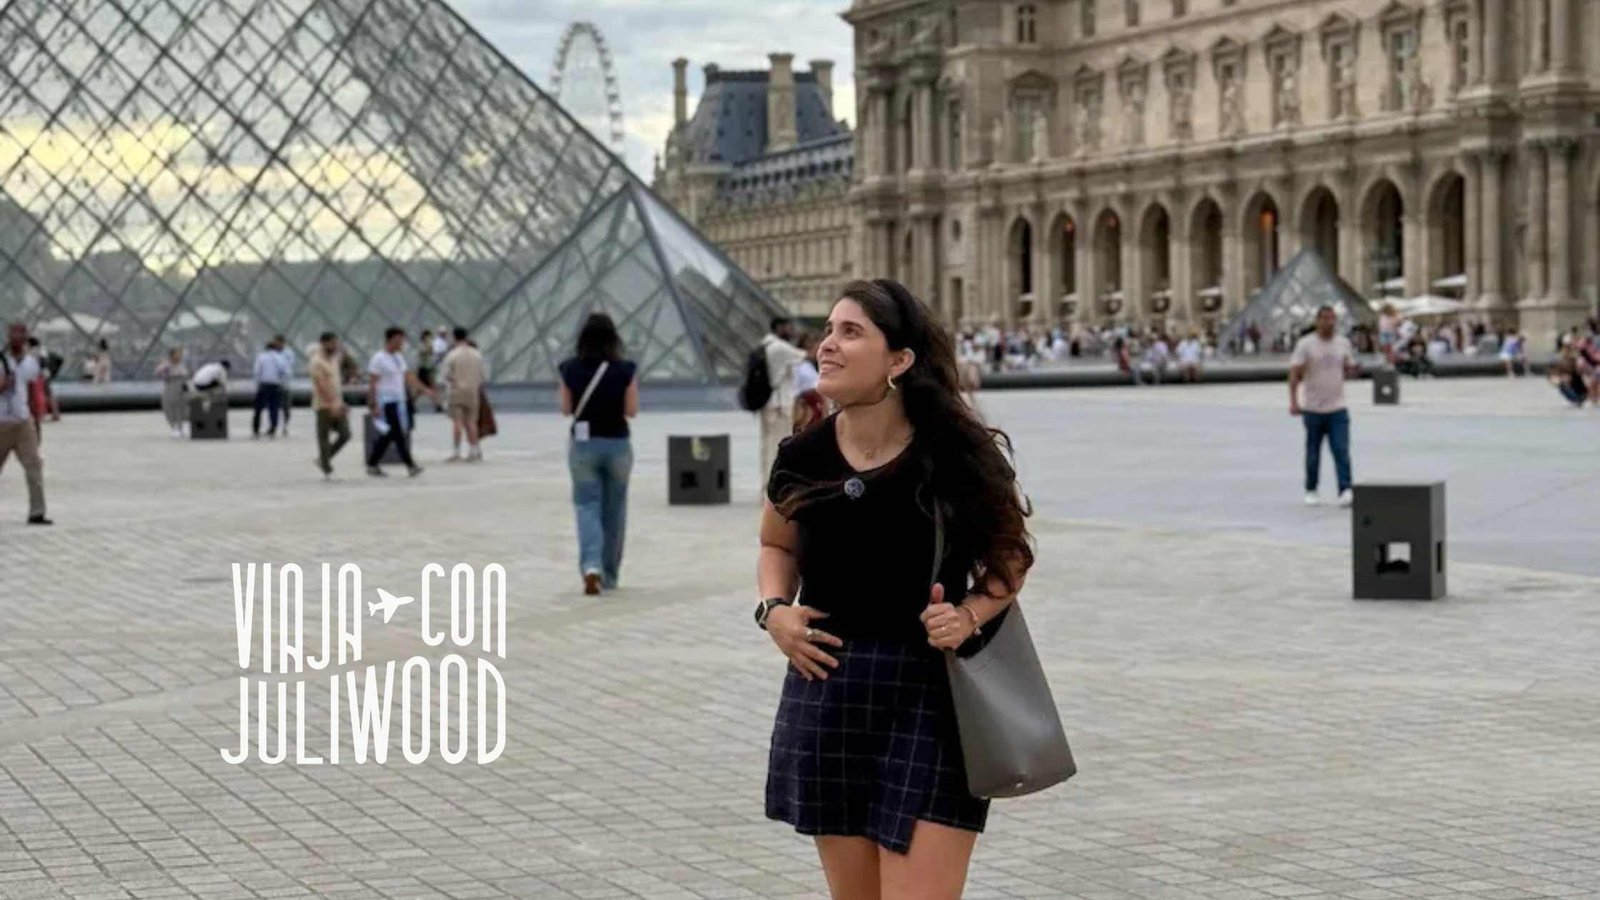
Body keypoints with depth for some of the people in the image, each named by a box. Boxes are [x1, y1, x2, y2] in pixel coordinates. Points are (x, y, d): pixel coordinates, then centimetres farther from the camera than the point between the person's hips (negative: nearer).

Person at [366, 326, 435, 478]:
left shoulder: (399, 358, 15)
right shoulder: (379, 359, -10)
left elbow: (409, 376, 18)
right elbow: (372, 384, -12)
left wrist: (425, 389, 9)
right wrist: (373, 406, -17)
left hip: (399, 401, 9)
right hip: (386, 402, -9)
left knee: (388, 436, 10)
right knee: (398, 434, -10)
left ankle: (372, 465, 18)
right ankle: (410, 465, -10)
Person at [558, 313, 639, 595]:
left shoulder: (570, 369, -5)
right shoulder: (626, 370, -8)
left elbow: (566, 409, 1)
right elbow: (631, 411, -6)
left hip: (583, 444, 0)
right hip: (617, 445, 0)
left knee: (587, 506, 3)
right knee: (613, 511, 13)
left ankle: (591, 565, -20)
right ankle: (609, 575, 21)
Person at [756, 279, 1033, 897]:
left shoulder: (959, 458, -10)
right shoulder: (803, 459, -1)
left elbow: (1011, 557, 4)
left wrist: (971, 615, -15)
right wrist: (774, 609, -1)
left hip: (931, 700, -4)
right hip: (826, 700, 4)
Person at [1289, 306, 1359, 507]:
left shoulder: (1343, 343, 7)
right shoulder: (1305, 344, -5)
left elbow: (1349, 369, 17)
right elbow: (1294, 374, -9)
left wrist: (1351, 370, -8)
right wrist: (1294, 402, -19)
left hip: (1337, 408, 2)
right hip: (1313, 409, -2)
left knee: (1342, 451, -10)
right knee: (1313, 454, 9)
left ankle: (1345, 491, -15)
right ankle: (1311, 491, 23)